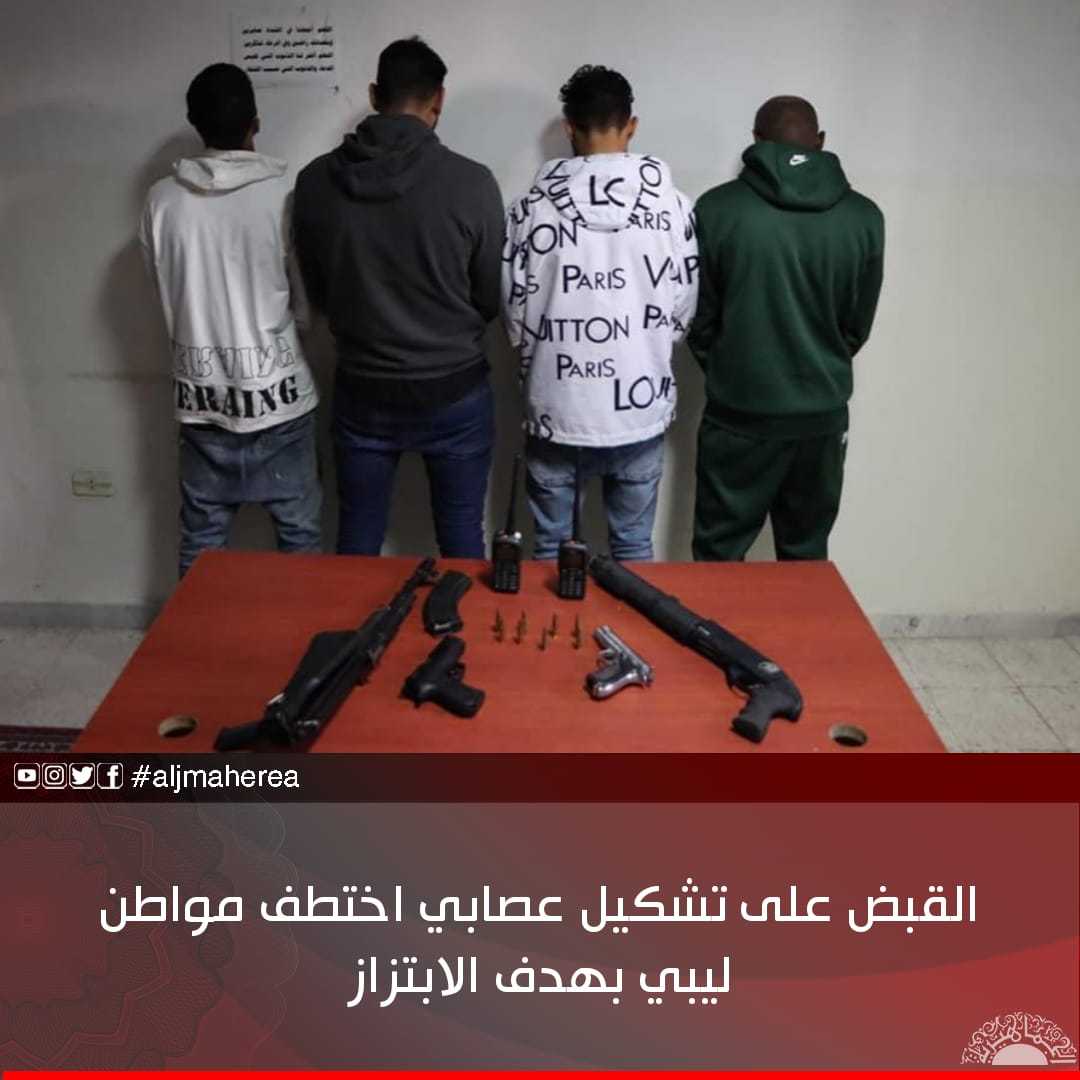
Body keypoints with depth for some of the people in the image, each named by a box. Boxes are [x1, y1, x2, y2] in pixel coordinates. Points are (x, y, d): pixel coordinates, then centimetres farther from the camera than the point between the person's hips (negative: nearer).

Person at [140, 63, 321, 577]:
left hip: (199, 394, 3)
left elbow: (164, 290, 8)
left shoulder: (162, 199, -4)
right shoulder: (283, 197, -11)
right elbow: (308, 305, -3)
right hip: (276, 392, -3)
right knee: (299, 535, 12)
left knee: (201, 542, 15)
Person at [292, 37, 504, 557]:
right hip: (454, 392, -2)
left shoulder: (315, 181, -6)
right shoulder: (471, 182, -14)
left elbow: (316, 293, 7)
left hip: (362, 392, 2)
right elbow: (493, 300, -3)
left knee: (357, 537, 16)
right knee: (460, 534, 14)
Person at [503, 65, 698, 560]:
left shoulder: (532, 207, -8)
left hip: (557, 408, -1)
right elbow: (684, 306, 1)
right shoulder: (671, 204, -5)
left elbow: (516, 311, -2)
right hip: (641, 411, 1)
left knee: (552, 549, 16)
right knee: (634, 547, 16)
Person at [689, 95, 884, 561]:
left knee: (719, 557, 11)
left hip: (738, 415, -2)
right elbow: (858, 326, 7)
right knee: (807, 557, 16)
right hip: (822, 415, 3)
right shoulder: (863, 217, -1)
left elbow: (699, 319, -2)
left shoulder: (717, 208, -9)